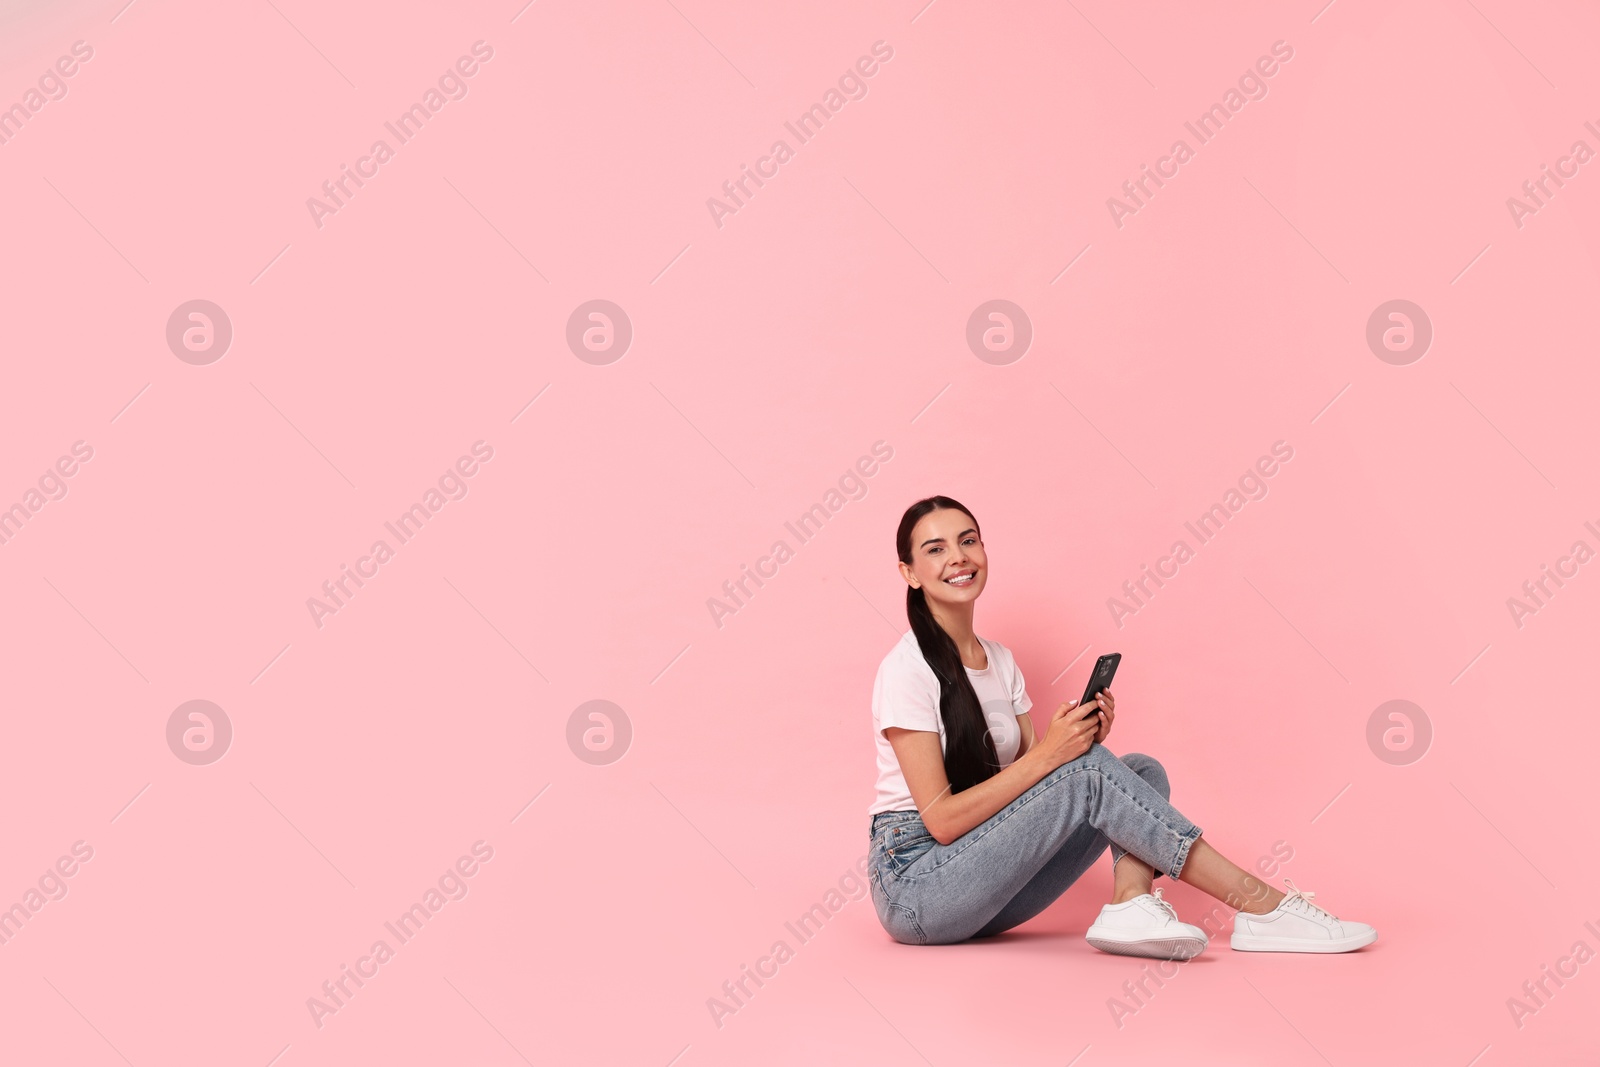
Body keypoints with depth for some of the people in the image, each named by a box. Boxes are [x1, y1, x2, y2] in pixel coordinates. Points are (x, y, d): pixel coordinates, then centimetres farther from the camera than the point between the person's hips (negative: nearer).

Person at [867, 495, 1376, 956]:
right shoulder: (908, 669, -14)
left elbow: (1027, 777, 7)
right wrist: (1048, 755, -22)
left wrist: (1081, 739, -12)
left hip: (984, 884, 8)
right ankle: (1259, 905, -18)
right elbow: (940, 819, -19)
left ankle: (1130, 904, -30)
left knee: (1141, 772, -4)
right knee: (1089, 770, -23)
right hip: (916, 887, -8)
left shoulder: (1000, 660, 11)